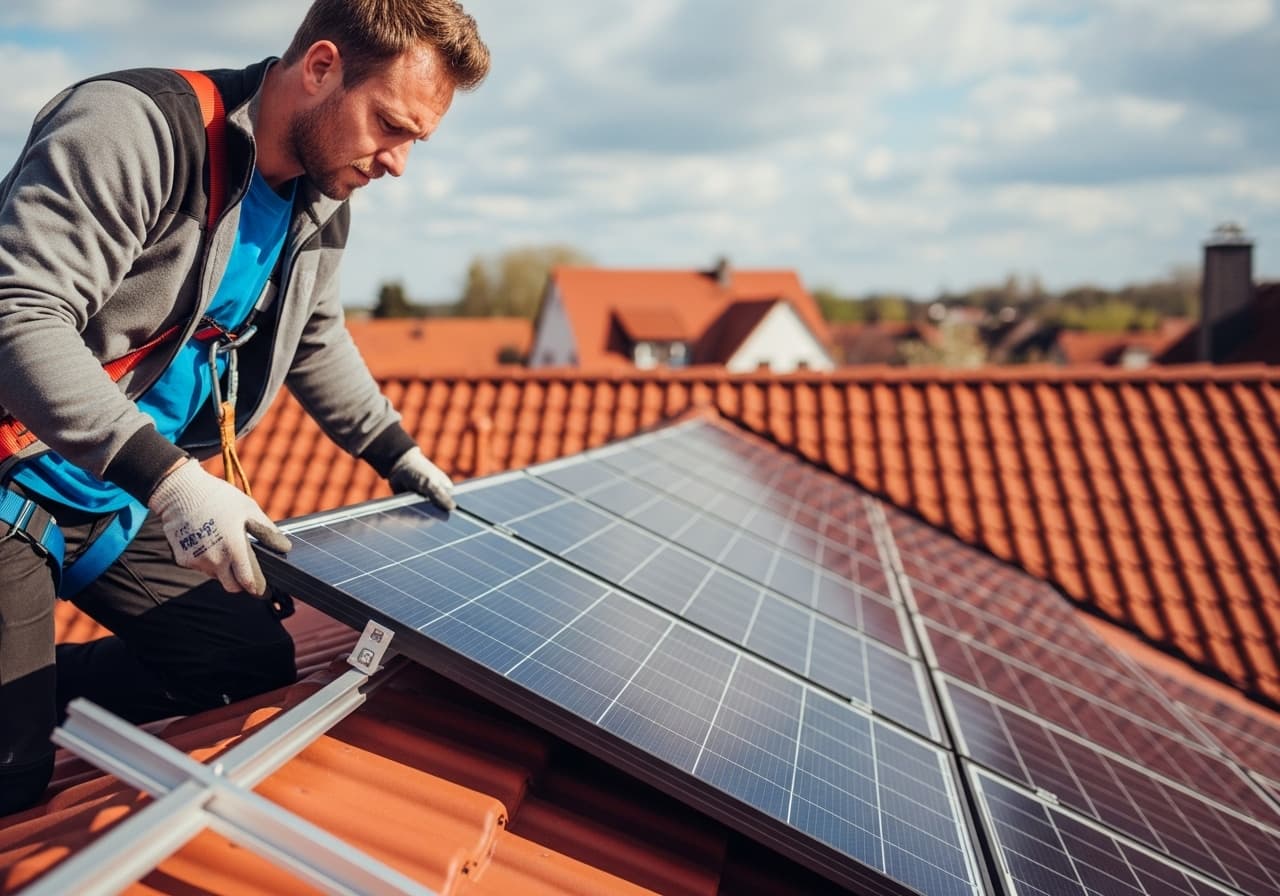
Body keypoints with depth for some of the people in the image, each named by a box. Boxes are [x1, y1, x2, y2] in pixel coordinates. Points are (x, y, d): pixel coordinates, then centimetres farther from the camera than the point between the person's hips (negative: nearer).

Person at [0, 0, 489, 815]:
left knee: (260, 668, 10)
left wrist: (400, 456, 16)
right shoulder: (135, 125, -24)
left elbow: (316, 342, 20)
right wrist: (167, 477, -39)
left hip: (132, 504, 8)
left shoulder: (319, 206, 3)